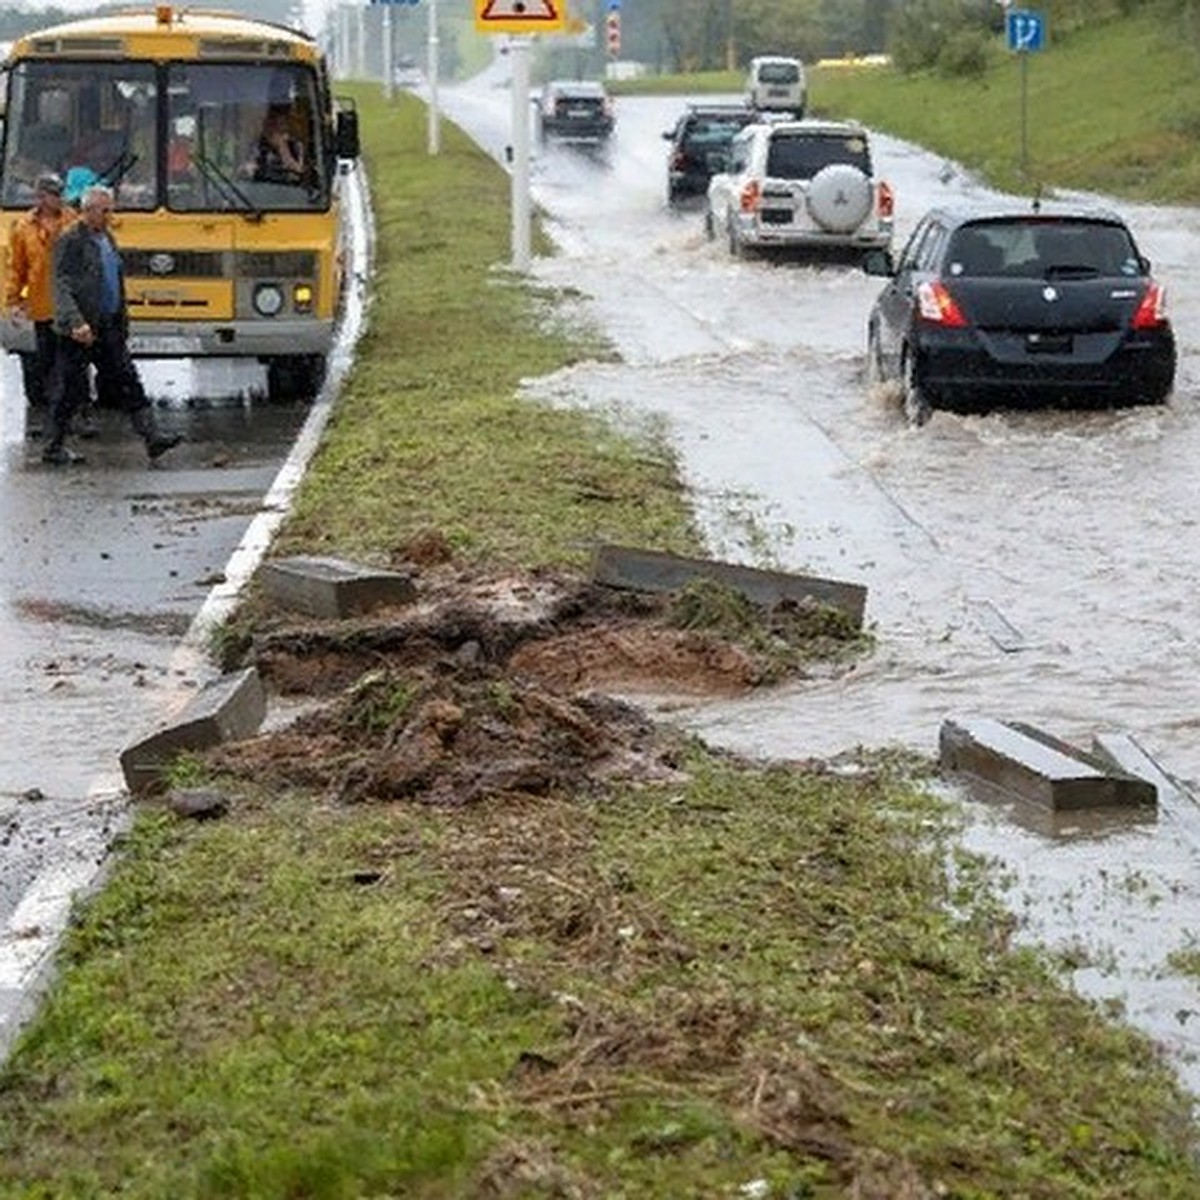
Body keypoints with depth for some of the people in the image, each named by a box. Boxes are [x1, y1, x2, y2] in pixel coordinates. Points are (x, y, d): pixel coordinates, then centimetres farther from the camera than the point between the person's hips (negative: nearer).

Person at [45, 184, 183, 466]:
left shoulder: (106, 238, 14)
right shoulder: (70, 241, -12)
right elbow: (62, 287, -18)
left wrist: (122, 323, 18)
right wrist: (76, 323, -28)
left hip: (108, 328, 8)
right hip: (80, 331, -8)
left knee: (128, 383, 4)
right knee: (70, 390, 1)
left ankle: (152, 438, 3)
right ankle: (54, 448, 12)